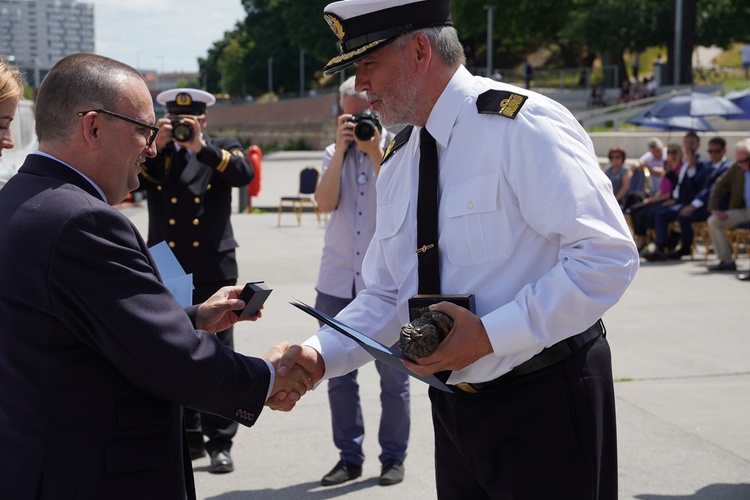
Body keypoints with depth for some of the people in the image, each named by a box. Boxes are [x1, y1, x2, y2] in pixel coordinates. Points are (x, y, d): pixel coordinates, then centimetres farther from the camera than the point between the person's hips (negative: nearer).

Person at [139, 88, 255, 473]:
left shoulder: (222, 150, 5)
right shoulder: (152, 154, 9)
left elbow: (244, 174, -15)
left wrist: (202, 147, -21)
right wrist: (155, 147, -17)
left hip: (212, 271, -2)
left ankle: (219, 442, 7)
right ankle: (188, 438, 20)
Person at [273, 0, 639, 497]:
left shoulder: (522, 125, -15)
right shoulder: (397, 163, 9)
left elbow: (608, 257, -21)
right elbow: (385, 297, 11)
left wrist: (490, 336, -23)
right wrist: (319, 354, -7)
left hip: (546, 405, -6)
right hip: (455, 412, 7)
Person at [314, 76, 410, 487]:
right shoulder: (334, 153, 10)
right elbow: (325, 202, -7)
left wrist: (375, 152, -15)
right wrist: (342, 149, -12)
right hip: (337, 282, 3)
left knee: (393, 375, 3)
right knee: (338, 374, 7)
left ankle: (394, 457, 15)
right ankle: (349, 456, 18)